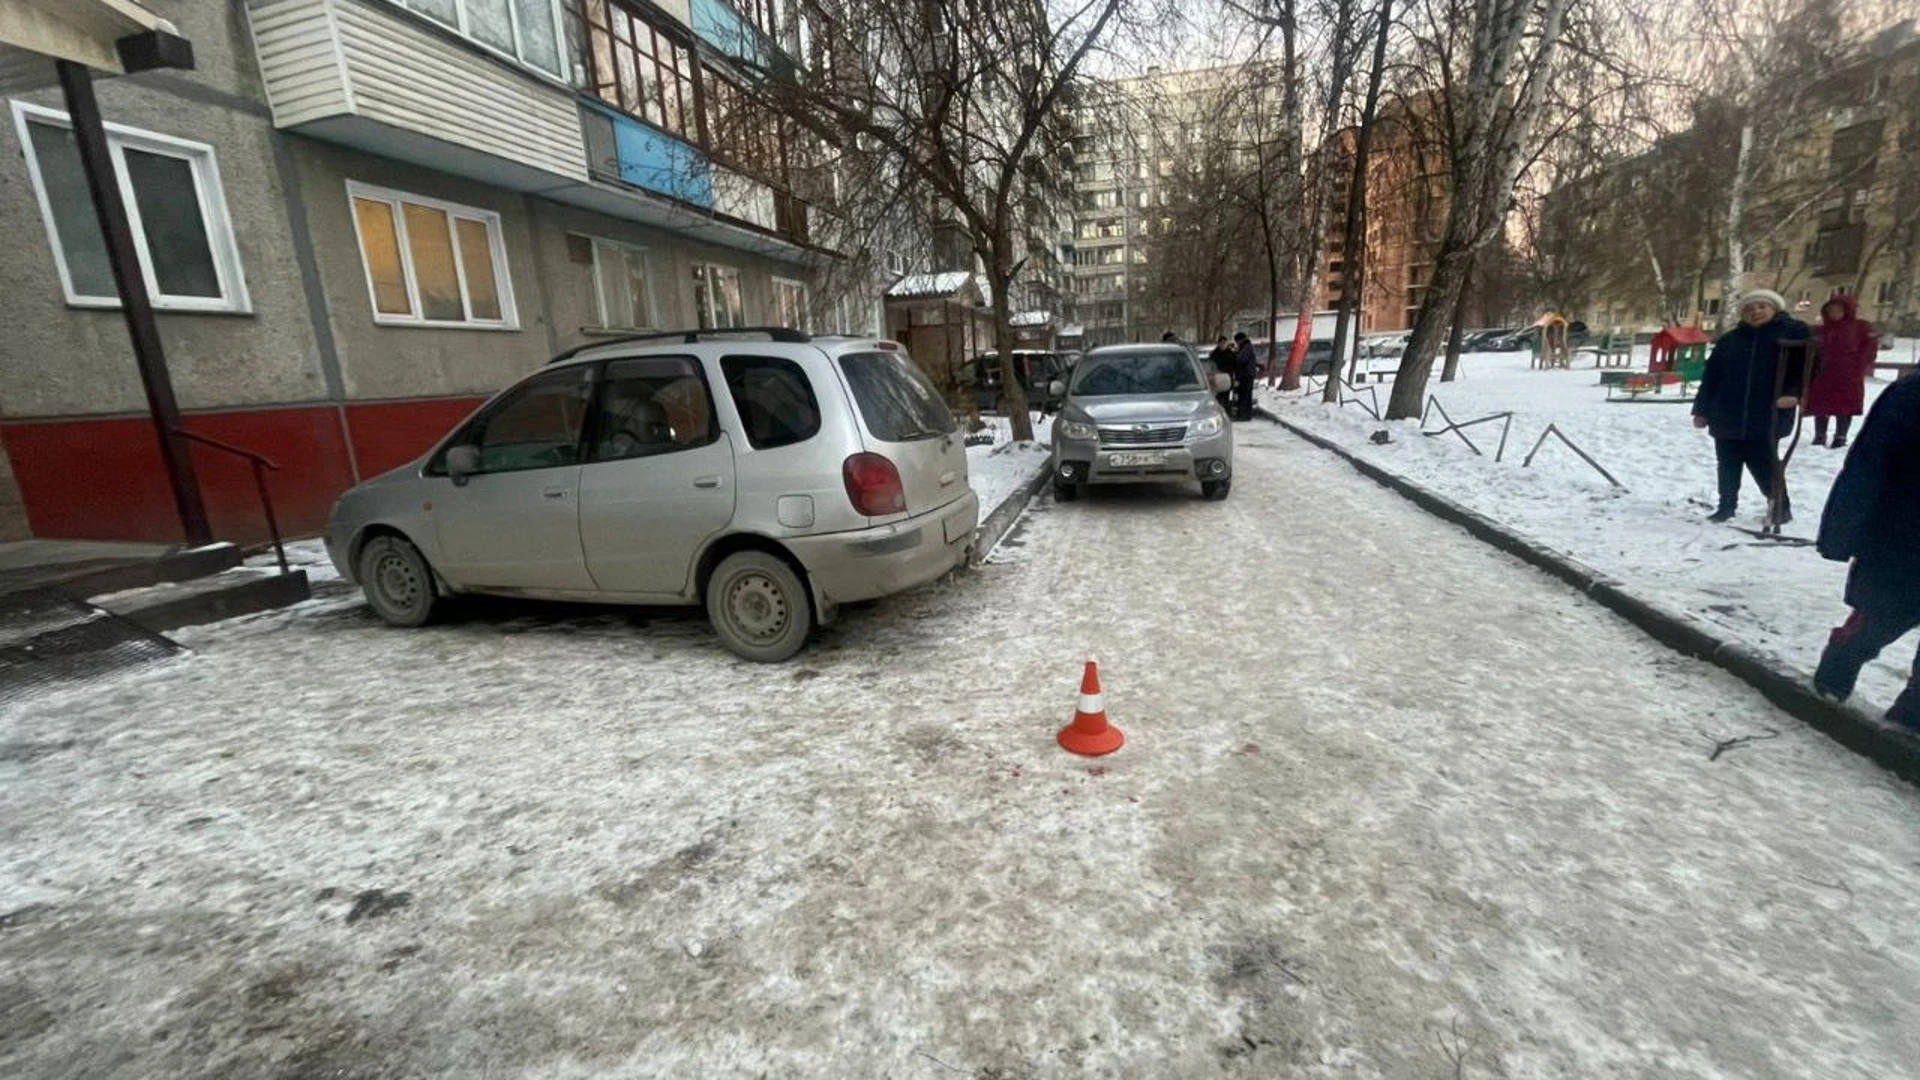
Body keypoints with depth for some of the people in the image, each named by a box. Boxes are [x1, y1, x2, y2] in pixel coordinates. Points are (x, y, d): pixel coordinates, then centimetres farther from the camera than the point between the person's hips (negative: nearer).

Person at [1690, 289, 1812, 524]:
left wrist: (1793, 392, -21)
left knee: (1764, 466, -1)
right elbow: (1711, 376, 10)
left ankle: (1781, 507, 16)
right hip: (1726, 416, 4)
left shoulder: (1794, 332, 3)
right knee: (1728, 466, 11)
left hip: (1767, 418, -3)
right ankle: (1727, 506, 22)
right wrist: (1701, 410, 6)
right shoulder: (1729, 340, 11)